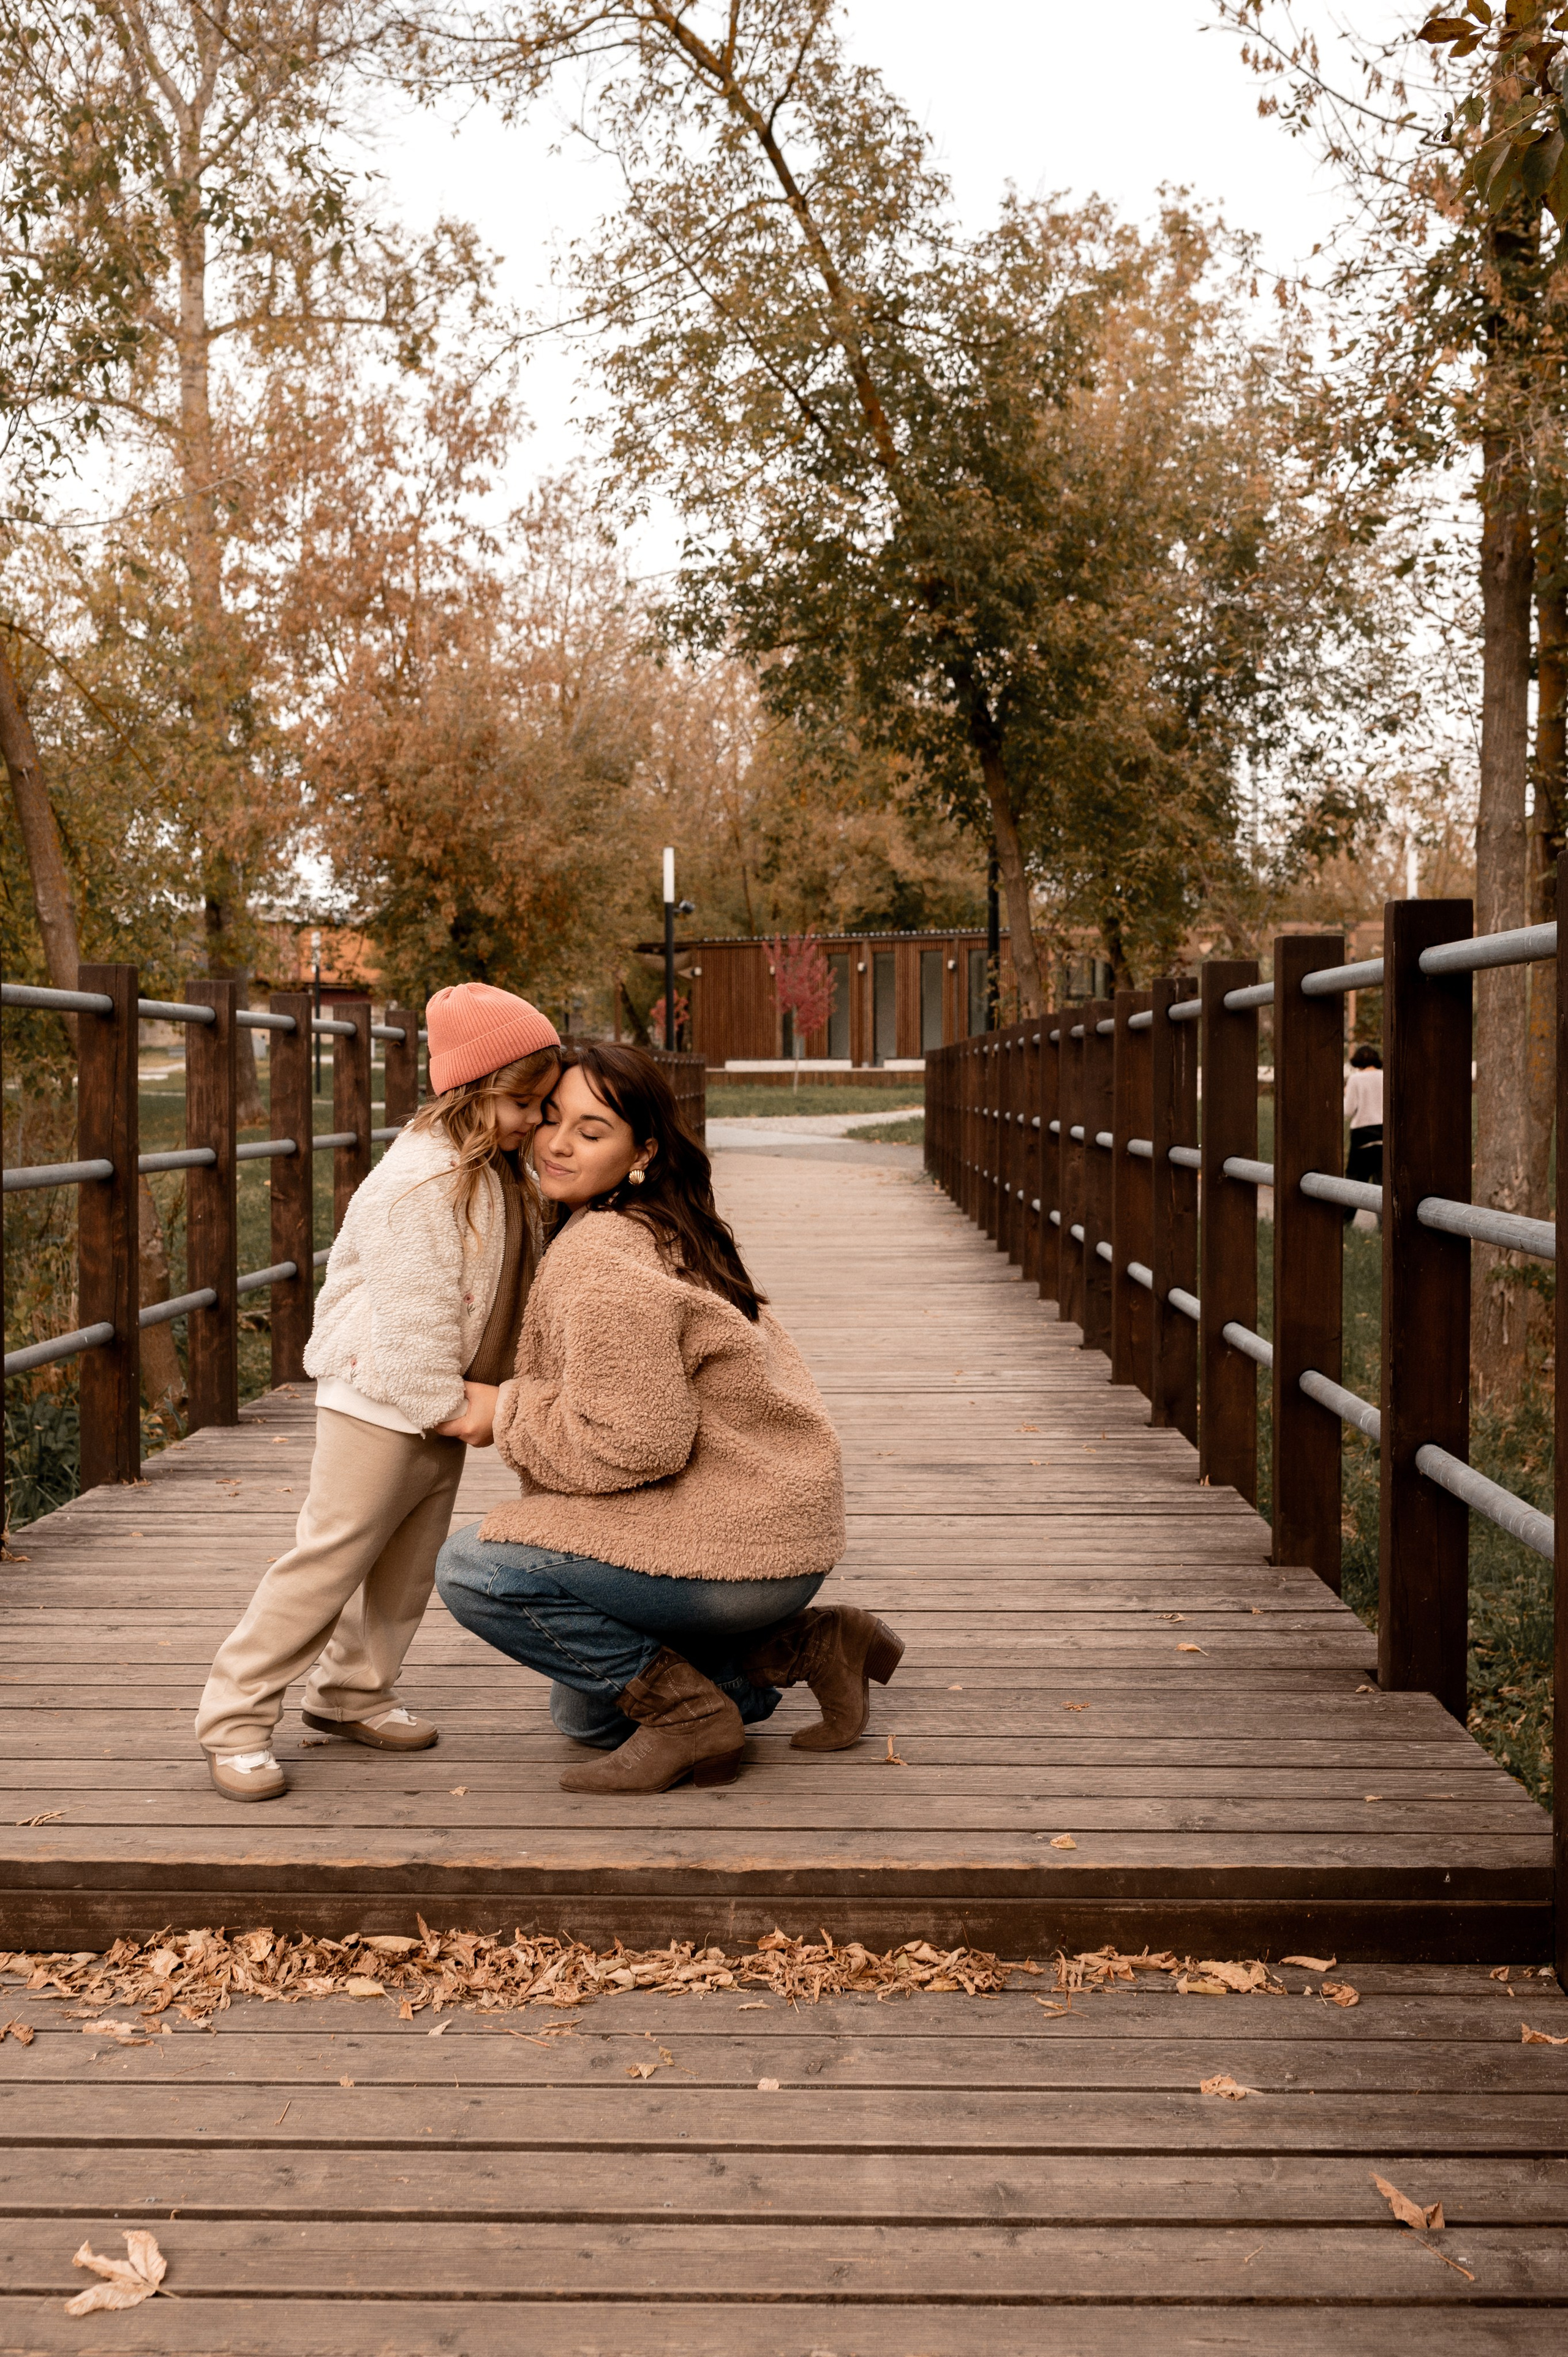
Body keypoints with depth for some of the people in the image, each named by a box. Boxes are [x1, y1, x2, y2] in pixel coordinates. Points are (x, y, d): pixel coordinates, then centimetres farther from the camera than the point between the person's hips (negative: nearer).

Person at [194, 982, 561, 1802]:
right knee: (327, 1560, -6)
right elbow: (412, 1315, -23)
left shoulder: (502, 1174, 8)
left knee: (409, 1564, 15)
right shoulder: (421, 1180, -22)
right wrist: (449, 1404, -19)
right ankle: (235, 1718, 1)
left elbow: (510, 1294, 17)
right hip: (381, 1401, -9)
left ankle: (351, 1693, 30)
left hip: (442, 1404, 9)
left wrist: (483, 1393, 9)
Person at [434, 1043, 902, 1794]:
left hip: (731, 1549, -10)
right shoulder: (663, 1231, 11)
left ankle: (687, 1710, -7)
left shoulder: (599, 1258, -20)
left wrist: (503, 1413, -12)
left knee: (471, 1567, -13)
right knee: (582, 1714, 24)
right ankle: (805, 1646, 16)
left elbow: (636, 1442, -25)